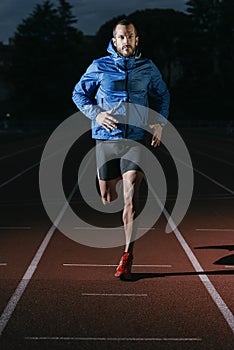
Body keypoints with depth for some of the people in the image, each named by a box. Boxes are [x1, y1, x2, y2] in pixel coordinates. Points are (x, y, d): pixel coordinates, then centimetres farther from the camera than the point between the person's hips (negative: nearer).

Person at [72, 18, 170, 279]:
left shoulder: (148, 68, 7)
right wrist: (96, 113, -6)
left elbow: (162, 95, 23)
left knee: (131, 196, -14)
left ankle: (127, 256, -11)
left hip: (135, 140, 0)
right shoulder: (99, 67, 3)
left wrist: (160, 123, 9)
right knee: (108, 199, 6)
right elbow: (78, 94, 11)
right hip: (106, 139, 1)